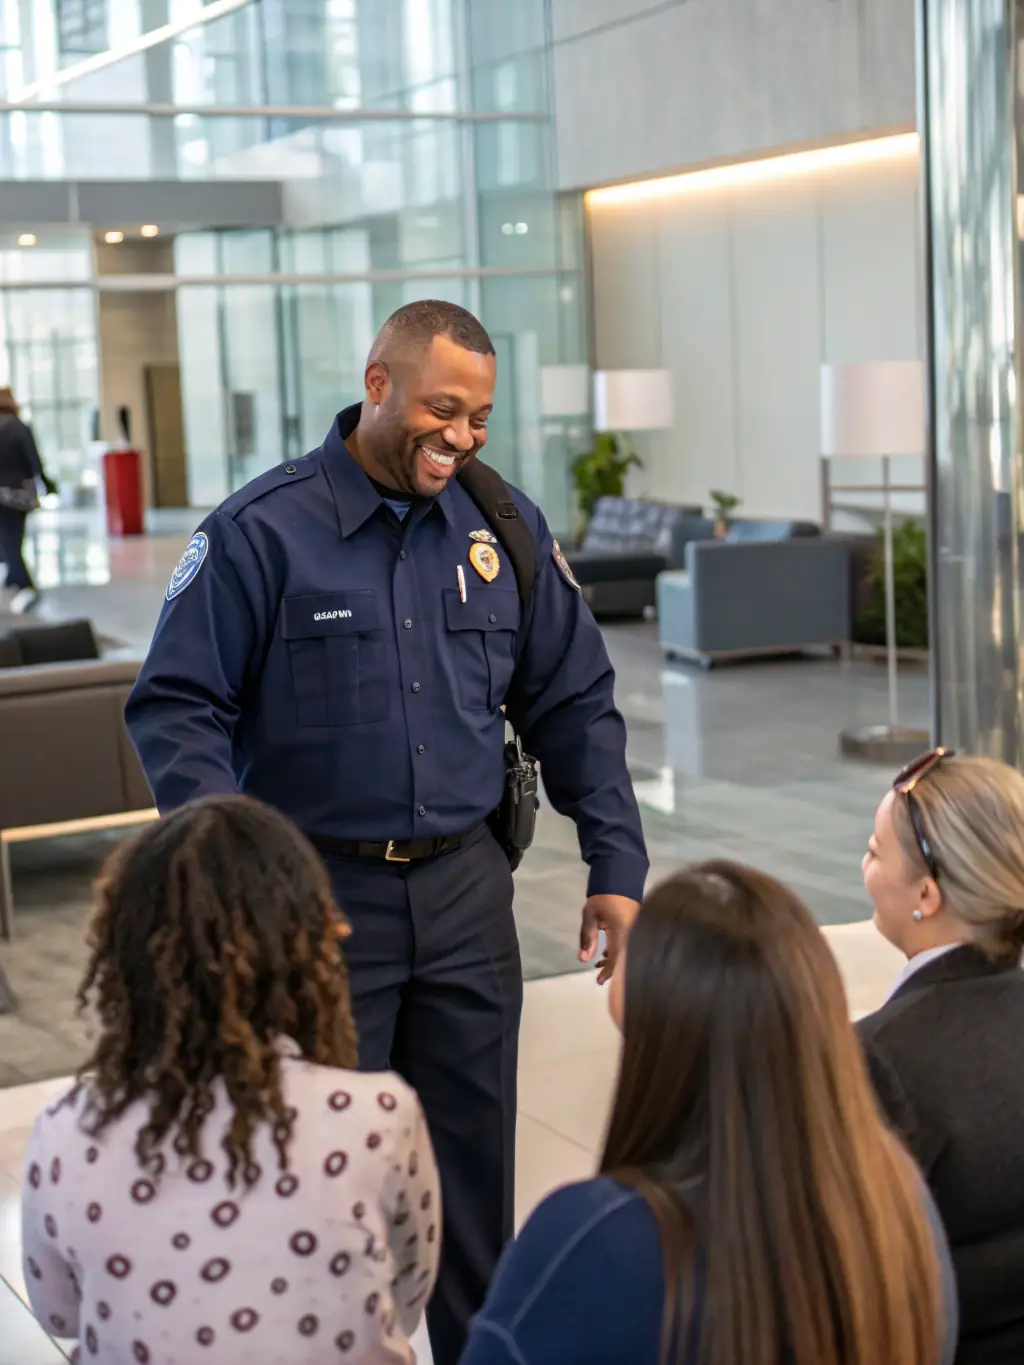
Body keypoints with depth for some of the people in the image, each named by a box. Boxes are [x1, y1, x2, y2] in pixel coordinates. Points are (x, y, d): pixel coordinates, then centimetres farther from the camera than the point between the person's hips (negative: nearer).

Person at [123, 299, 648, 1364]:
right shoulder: (261, 531, -8)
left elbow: (573, 705, 10)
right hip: (317, 896, -3)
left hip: (465, 889, 4)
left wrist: (615, 869, 4)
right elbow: (175, 708, -8)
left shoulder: (504, 527, 5)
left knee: (473, 1163, 12)